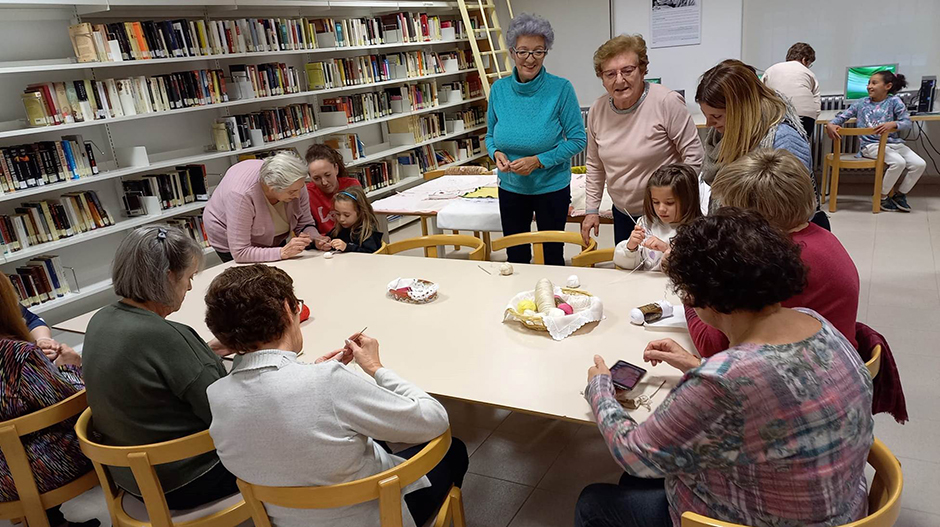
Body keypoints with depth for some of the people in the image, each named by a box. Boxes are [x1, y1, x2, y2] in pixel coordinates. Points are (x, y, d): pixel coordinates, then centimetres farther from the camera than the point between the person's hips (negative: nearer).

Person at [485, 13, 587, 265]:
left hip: (552, 187, -3)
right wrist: (496, 153, -15)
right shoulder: (499, 89, -5)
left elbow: (577, 139, -12)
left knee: (552, 256, 14)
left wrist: (539, 160, -23)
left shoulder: (561, 89, -15)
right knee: (515, 257, 17)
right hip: (511, 187, 3)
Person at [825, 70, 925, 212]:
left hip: (894, 142, 3)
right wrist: (831, 124, -17)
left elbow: (907, 123, -5)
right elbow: (843, 115, 6)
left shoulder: (894, 101, 4)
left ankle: (900, 194, 10)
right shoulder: (862, 104, 10)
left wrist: (893, 124, -27)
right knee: (898, 162, -28)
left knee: (920, 164, -13)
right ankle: (882, 197, -8)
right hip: (871, 145, -3)